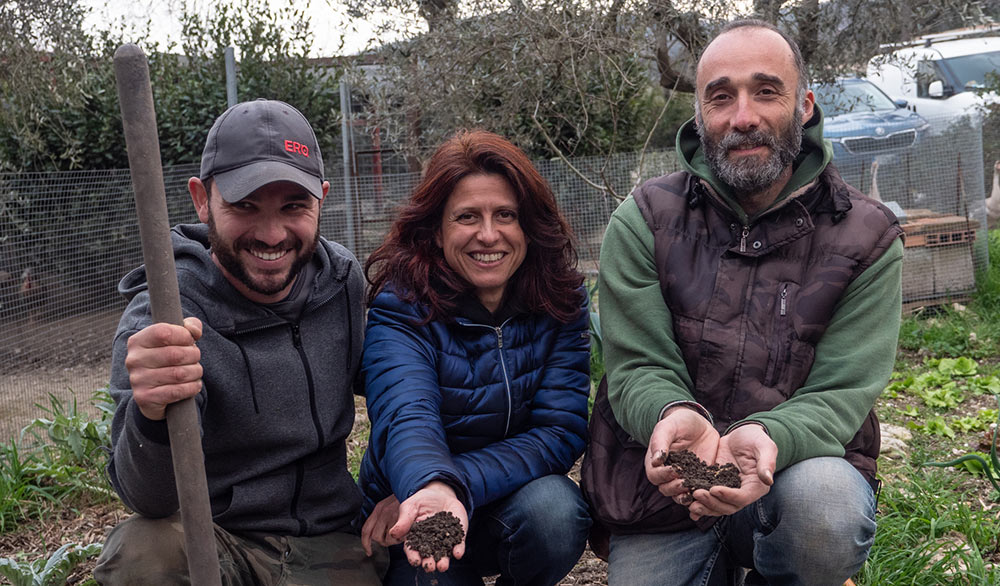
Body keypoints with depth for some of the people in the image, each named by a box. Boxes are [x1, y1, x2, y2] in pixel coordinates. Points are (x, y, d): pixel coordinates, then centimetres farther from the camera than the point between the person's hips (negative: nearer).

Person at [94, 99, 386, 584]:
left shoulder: (343, 280, -3)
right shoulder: (161, 317, -17)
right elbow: (149, 500, -24)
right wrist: (151, 415, -45)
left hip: (329, 543, 2)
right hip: (212, 539, -2)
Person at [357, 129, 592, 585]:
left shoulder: (561, 300, -9)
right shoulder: (400, 307, -16)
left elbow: (561, 430, -16)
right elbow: (407, 418, -32)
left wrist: (459, 485, -29)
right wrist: (433, 489, -55)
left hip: (519, 498, 2)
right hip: (416, 525, -1)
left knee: (554, 509, -29)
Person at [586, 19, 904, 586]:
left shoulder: (866, 236, -4)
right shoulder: (643, 221, -4)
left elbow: (842, 390, -11)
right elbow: (638, 367, -9)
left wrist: (769, 438, -34)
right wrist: (673, 415, -34)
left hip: (800, 462, -1)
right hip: (664, 483, 1)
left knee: (825, 501, -33)